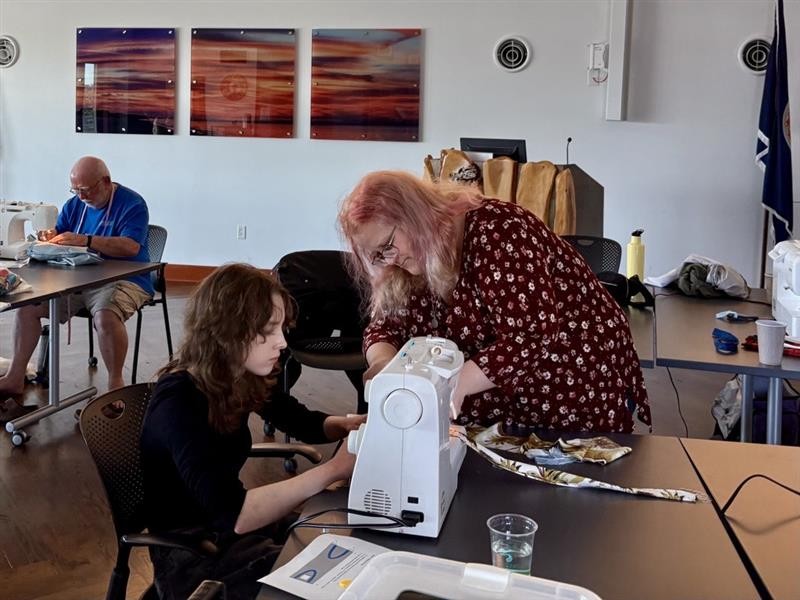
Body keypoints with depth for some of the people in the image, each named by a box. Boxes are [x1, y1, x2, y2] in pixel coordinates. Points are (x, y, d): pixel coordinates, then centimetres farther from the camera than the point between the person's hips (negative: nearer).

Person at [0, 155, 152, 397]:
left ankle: (116, 384, -20)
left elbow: (131, 247, -23)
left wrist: (85, 240, -28)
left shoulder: (132, 204, -9)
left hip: (122, 279, -7)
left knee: (106, 316, -37)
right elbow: (58, 234, 17)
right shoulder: (74, 204, 12)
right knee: (27, 304, -6)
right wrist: (50, 238, -9)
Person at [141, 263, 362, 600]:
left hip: (230, 524, 7)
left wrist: (348, 425, -10)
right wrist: (333, 469, -34)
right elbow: (232, 515, -34)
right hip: (191, 554, -7)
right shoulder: (180, 404, -26)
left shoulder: (240, 378, -3)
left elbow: (303, 423, 12)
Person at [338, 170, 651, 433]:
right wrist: (384, 362, -20)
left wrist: (454, 384, -41)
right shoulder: (419, 264, -2)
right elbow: (385, 327, 3)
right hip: (506, 403, 6)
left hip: (583, 386, -6)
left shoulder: (493, 230, -25)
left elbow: (536, 337, -33)